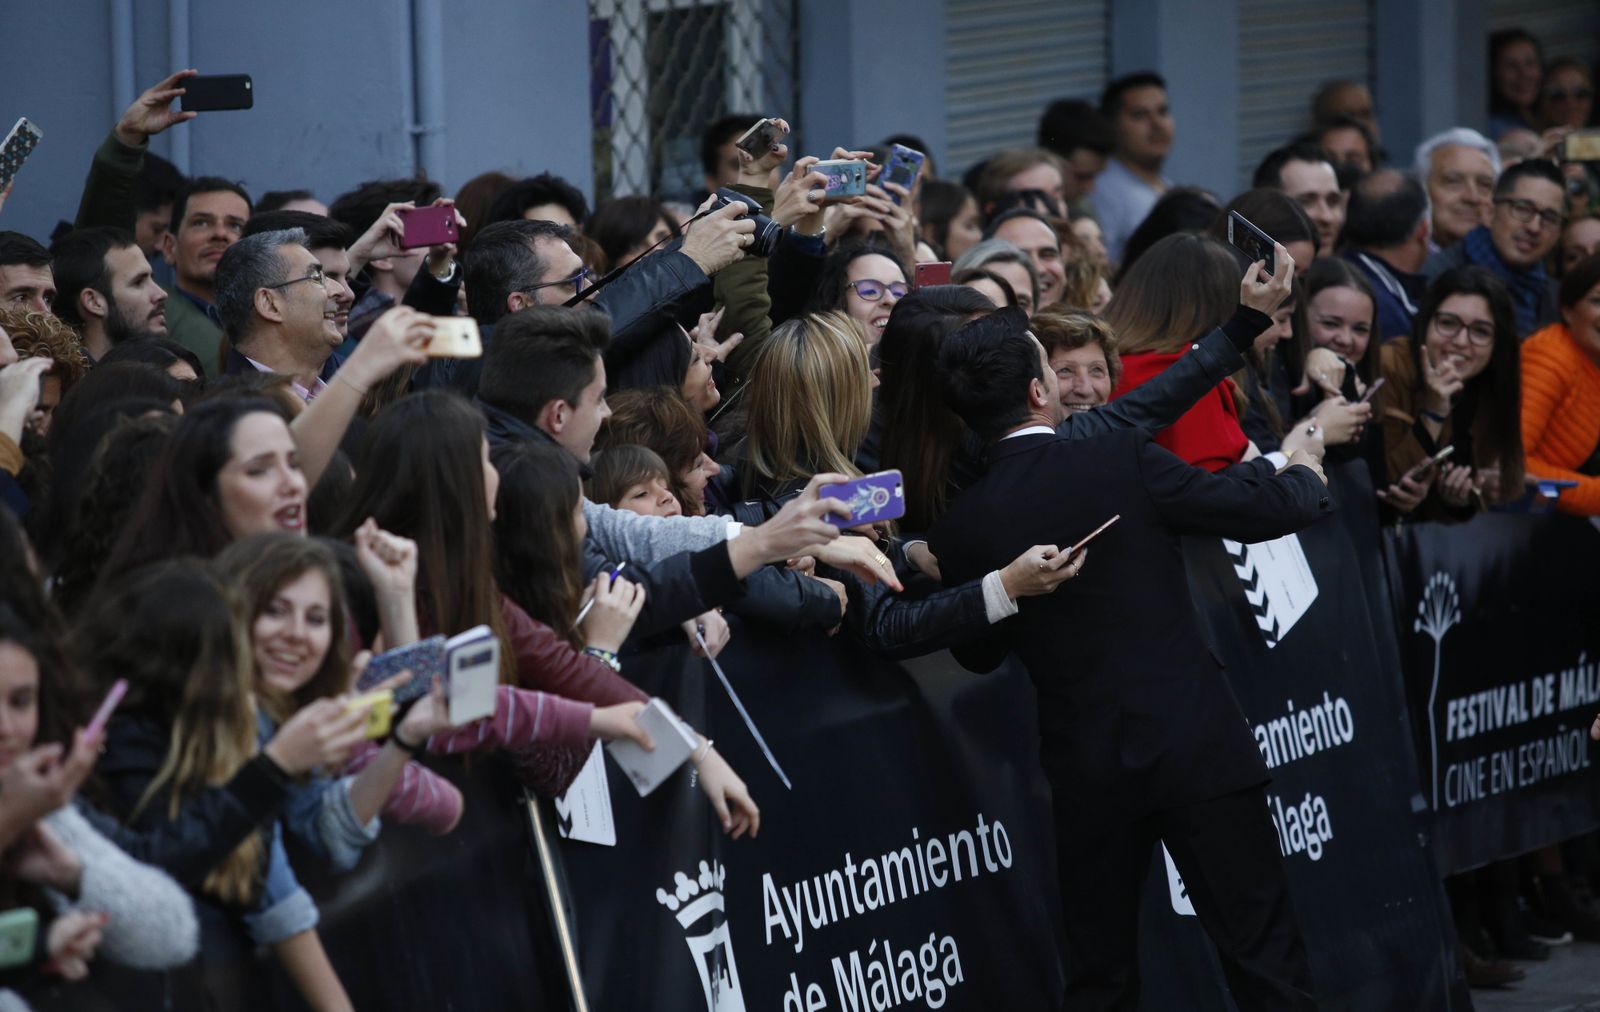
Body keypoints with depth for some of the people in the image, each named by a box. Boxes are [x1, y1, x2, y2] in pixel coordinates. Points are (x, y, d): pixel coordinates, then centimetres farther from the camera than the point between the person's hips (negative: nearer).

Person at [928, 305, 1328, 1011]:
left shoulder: (961, 528, -3)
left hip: (1086, 765, 3)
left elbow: (979, 654, 11)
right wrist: (1303, 473, 18)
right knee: (1263, 955, 3)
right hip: (1197, 743, -3)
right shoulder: (1125, 462, -11)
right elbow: (1271, 511, -4)